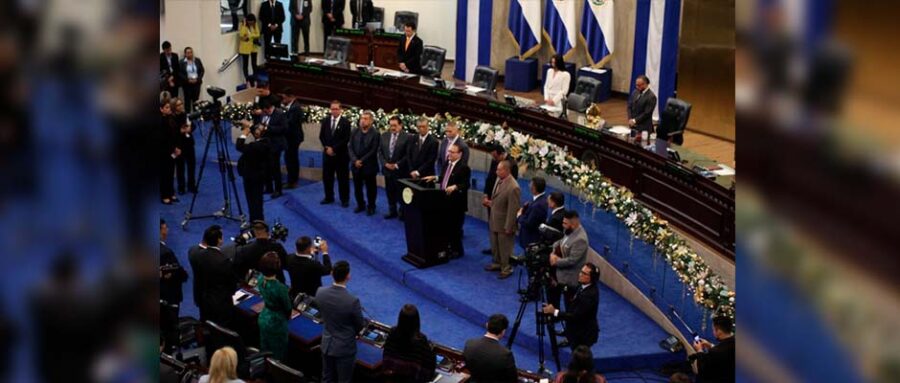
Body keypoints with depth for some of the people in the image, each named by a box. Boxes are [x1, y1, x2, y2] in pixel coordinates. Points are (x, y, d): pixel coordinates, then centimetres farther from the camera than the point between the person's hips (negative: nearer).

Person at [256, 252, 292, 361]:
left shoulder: (260, 279, -13)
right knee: (277, 353, 14)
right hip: (276, 322, -7)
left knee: (265, 350, 24)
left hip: (263, 318, 7)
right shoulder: (280, 287, -33)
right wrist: (288, 315, 7)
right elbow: (288, 306, -15)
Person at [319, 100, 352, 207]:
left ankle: (344, 200, 11)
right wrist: (327, 148, -7)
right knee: (327, 177, 9)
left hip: (341, 154, -4)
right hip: (328, 153, 4)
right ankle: (329, 197, 22)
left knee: (343, 178, 3)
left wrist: (334, 148, -15)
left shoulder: (346, 122, -7)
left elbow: (346, 139, -11)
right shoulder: (325, 121, 6)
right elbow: (321, 136, 8)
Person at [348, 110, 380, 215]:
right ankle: (360, 205, 29)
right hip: (356, 165, 4)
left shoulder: (375, 134, -10)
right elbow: (350, 147, 2)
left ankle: (371, 207, 20)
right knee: (357, 187, 13)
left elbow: (373, 151, -13)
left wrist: (361, 161, -15)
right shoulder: (355, 132, 4)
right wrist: (355, 160, -12)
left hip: (369, 166, -4)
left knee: (370, 188, 6)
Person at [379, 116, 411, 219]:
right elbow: (380, 152, 8)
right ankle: (392, 211, 22)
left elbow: (408, 155, -10)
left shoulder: (407, 137, -9)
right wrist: (385, 163, -5)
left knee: (401, 192, 2)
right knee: (389, 192, 11)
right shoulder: (384, 136, 5)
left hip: (400, 170, -5)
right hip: (387, 169, 5)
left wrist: (397, 165, -13)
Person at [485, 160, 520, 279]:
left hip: (504, 223, -8)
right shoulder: (499, 179, -5)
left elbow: (513, 209, -24)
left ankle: (506, 269, 27)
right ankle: (497, 263, 43)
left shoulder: (513, 187, -29)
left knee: (504, 247, 10)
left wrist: (508, 227, -19)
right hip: (494, 220, 8)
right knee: (494, 246, 24)